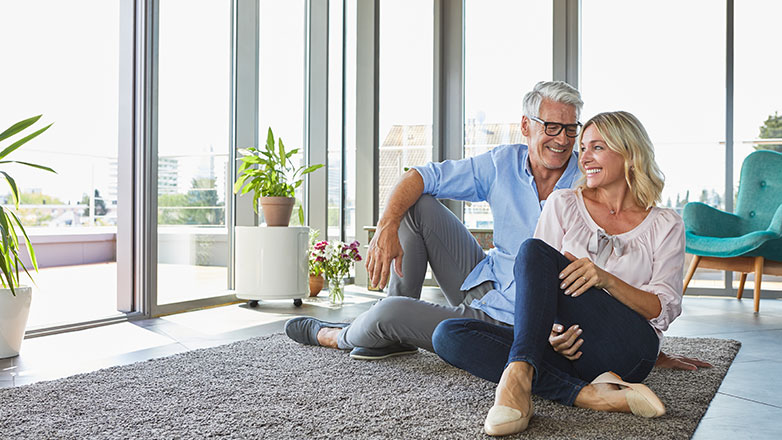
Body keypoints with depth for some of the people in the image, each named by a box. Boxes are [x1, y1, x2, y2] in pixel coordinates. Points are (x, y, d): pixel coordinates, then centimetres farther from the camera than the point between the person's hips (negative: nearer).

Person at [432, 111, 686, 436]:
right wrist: (555, 331, -14)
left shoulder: (665, 225, 11)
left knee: (535, 251, -25)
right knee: (448, 335, -23)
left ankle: (518, 374, -42)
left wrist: (606, 279, -16)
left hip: (628, 351, -3)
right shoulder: (563, 204, 16)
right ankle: (587, 395, -32)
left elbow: (664, 310, 2)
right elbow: (537, 288, 8)